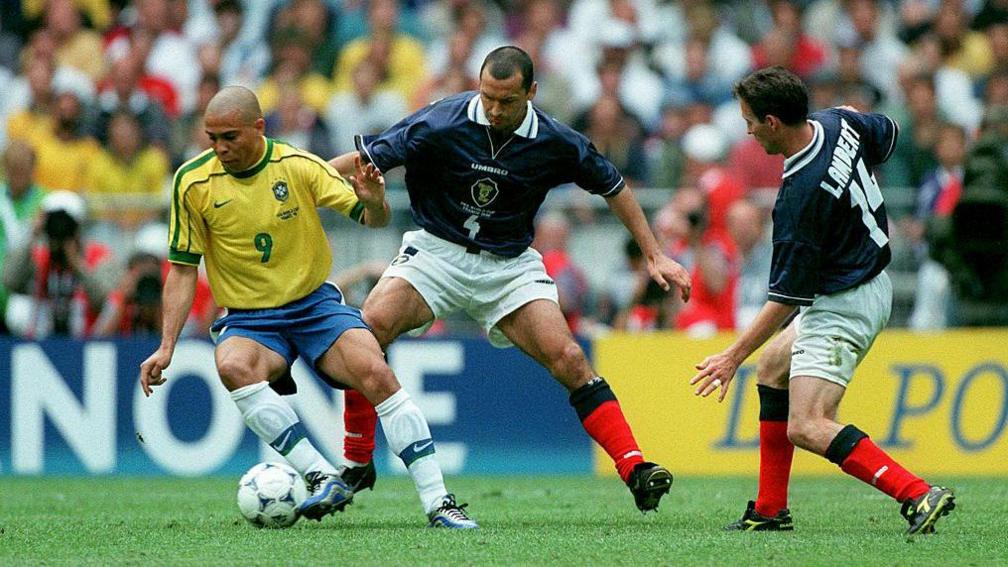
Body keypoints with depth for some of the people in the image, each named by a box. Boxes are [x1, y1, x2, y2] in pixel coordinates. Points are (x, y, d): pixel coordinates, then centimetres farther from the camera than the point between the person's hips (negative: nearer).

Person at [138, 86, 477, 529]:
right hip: (248, 321, 0)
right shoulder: (193, 181, -6)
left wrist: (373, 203, -30)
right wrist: (166, 347, -7)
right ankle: (322, 478, -34)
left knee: (375, 372, -25)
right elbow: (183, 268, 0)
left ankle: (437, 501, -20)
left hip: (316, 305, 0)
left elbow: (373, 220, -5)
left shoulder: (299, 166, -7)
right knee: (232, 365, -34)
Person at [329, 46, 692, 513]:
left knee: (568, 360, -16)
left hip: (509, 264, 1)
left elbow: (613, 187, 6)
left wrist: (654, 256, 7)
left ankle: (635, 471, -13)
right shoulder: (440, 125, -17)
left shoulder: (556, 144, -10)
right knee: (370, 326, -25)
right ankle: (357, 463, -10)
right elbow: (367, 157, -13)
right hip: (437, 251, -1)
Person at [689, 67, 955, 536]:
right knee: (772, 371, 25)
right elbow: (886, 135, 19)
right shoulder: (837, 123, -5)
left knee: (806, 427, -18)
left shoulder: (801, 193, -27)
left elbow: (788, 295, -22)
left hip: (843, 309, -11)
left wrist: (735, 356, -15)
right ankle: (770, 510, 27)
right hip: (871, 281, 11)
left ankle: (919, 495, -27)